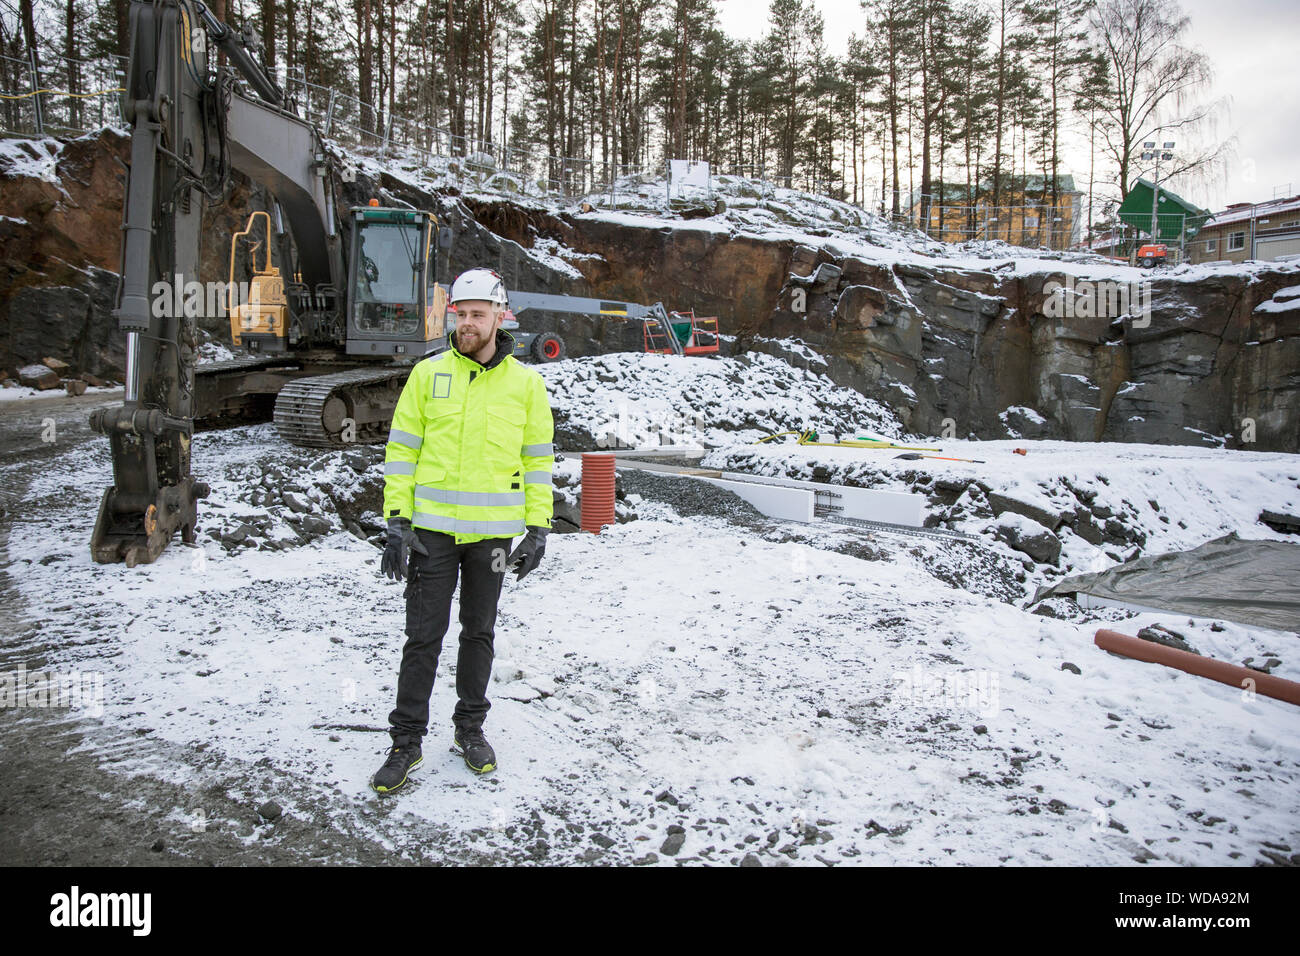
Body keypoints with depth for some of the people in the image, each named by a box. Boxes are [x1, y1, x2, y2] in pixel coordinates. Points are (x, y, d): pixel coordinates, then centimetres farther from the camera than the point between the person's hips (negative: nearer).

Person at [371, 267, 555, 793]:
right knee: (422, 638, 4)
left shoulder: (526, 382, 2)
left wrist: (538, 528, 1)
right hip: (431, 529, 0)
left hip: (492, 532, 1)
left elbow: (539, 458, 6)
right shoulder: (428, 373, 1)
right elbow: (402, 447, 2)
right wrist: (397, 520, -6)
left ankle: (470, 728, 31)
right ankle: (406, 742, 17)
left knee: (479, 633, 14)